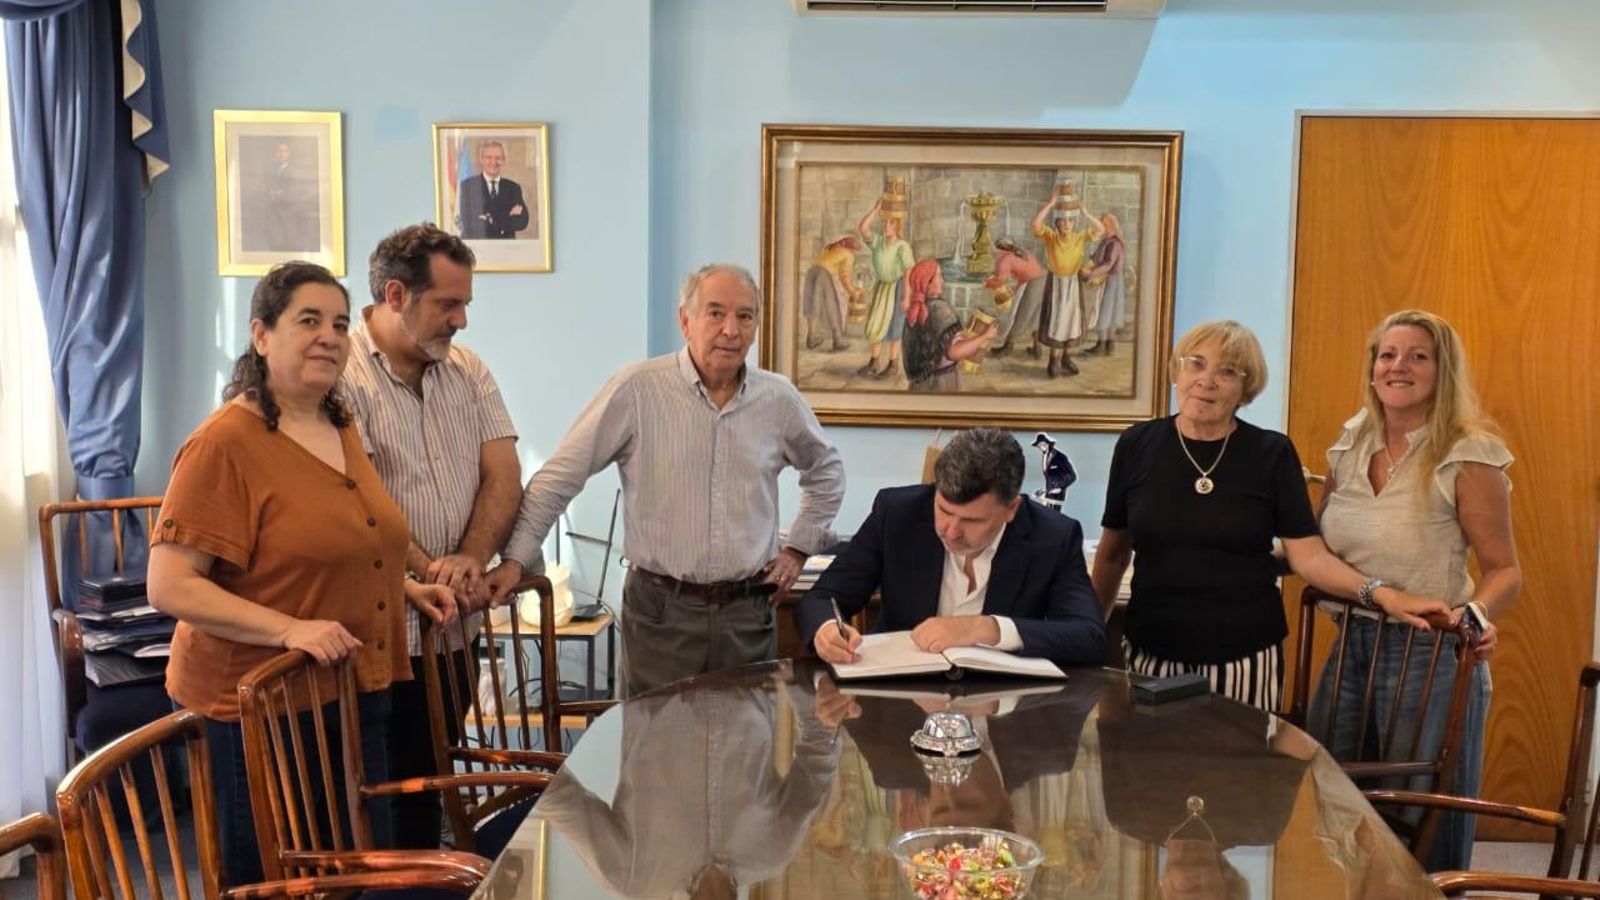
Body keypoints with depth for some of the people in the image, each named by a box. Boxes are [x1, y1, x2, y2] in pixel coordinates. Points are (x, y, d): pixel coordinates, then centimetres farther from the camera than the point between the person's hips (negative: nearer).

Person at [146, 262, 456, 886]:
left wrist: (406, 589, 10)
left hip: (356, 695, 8)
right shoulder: (224, 444, -15)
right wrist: (289, 629, -28)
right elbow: (170, 587, -20)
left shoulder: (340, 427, 10)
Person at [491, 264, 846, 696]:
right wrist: (517, 558, -11)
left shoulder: (779, 398, 4)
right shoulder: (637, 389, -8)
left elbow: (826, 469, 23)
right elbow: (560, 476, -6)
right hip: (660, 612, -3)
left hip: (748, 612, 3)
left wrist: (799, 547, 15)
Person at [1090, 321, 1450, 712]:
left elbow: (1309, 556, -6)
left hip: (1244, 658, -1)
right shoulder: (1137, 446, 1)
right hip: (1151, 652, 1)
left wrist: (1380, 594, -20)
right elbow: (1112, 554, 10)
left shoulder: (1272, 454, -2)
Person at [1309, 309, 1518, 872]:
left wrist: (1479, 612, -25)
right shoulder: (1350, 446, 6)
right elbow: (1318, 546, 16)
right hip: (1353, 642, 5)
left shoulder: (1468, 457, -9)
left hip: (1431, 650, -5)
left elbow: (1504, 570, -6)